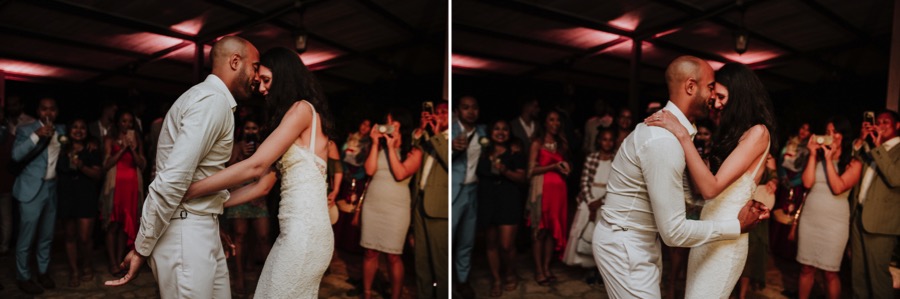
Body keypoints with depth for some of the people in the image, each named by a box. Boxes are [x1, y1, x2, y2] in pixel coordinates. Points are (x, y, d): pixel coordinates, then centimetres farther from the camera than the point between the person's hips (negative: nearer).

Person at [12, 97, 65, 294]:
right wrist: (36, 135, -25)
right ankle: (23, 277, 16)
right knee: (26, 236, 3)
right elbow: (16, 155, -17)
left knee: (47, 235, 15)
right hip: (32, 188, -4)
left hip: (53, 187, 4)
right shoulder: (26, 130, -4)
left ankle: (43, 271, 30)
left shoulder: (62, 130, 9)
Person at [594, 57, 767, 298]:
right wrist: (737, 226, -12)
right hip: (624, 244, -10)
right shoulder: (664, 140, -26)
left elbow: (685, 192, 11)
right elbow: (674, 231, -25)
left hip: (636, 241, 10)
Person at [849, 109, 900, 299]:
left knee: (877, 272, -1)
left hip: (879, 220, -6)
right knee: (858, 271, 13)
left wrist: (878, 148, -17)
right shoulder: (869, 147, 16)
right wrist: (861, 140, 4)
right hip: (858, 215, 6)